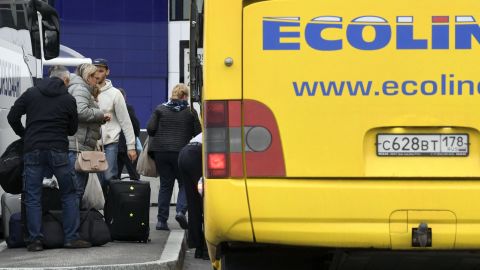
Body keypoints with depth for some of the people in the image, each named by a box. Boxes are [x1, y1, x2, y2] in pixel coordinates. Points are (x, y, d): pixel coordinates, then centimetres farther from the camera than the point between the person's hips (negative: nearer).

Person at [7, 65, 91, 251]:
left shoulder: (31, 93, 6)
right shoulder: (68, 99, 3)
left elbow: (12, 117, 4)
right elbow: (72, 129, 10)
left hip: (33, 150, 1)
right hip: (58, 150, -1)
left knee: (32, 197, 5)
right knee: (69, 194, 10)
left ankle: (35, 240, 1)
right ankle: (71, 237, 5)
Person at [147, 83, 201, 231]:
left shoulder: (160, 109, 3)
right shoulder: (190, 111, 0)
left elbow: (150, 129, -1)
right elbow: (198, 132, -1)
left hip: (160, 151, 2)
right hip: (181, 151, -2)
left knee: (165, 184, 8)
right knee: (184, 183, 11)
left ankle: (162, 220, 6)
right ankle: (181, 210, -12)